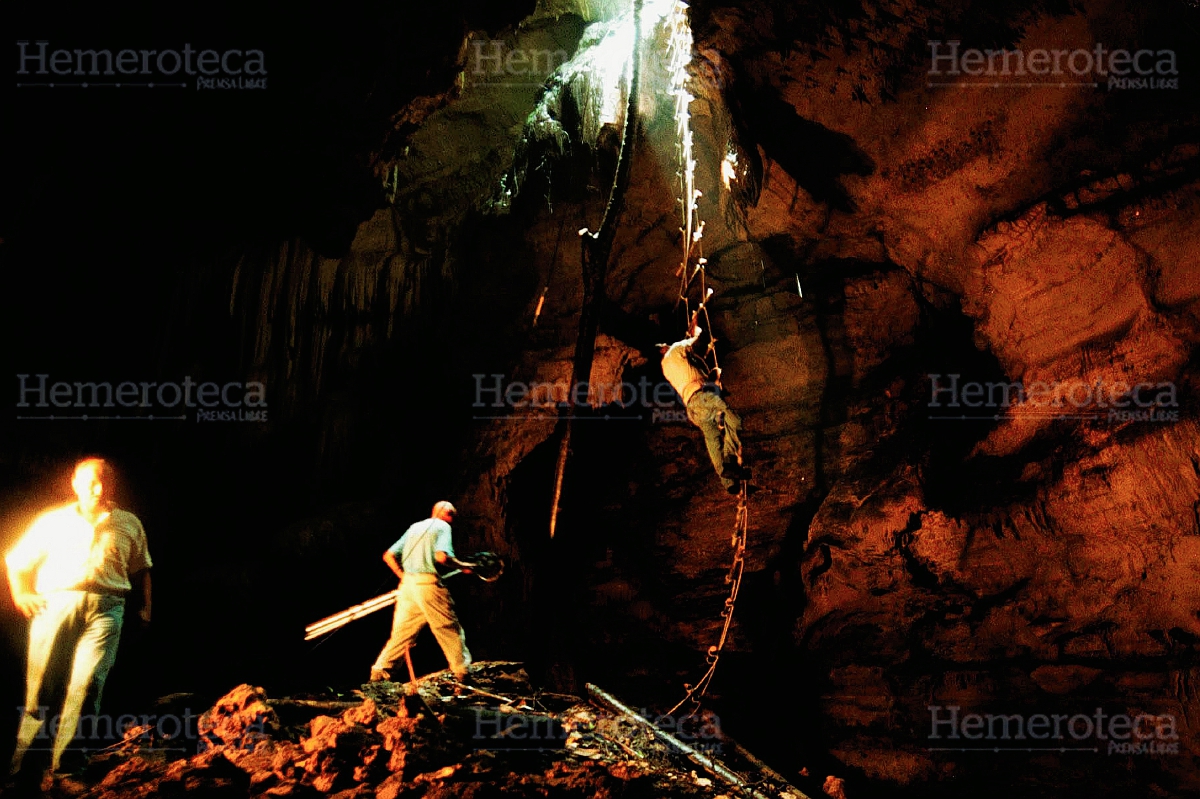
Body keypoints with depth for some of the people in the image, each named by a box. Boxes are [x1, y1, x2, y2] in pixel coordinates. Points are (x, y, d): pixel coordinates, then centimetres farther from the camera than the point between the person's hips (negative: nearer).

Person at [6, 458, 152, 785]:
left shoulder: (129, 524, 17)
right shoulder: (52, 521, 15)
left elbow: (141, 570, 22)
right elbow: (16, 561, 20)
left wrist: (146, 605, 9)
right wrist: (21, 594, 4)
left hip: (105, 607, 0)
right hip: (54, 604, 0)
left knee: (86, 686, -11)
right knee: (38, 684, -2)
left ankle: (60, 769, -4)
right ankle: (18, 762, 11)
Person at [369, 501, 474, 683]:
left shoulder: (414, 527, 20)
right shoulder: (442, 527, 0)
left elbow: (388, 555, 17)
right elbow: (441, 556, -17)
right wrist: (462, 566, -3)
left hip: (407, 584, 6)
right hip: (428, 584, -6)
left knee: (402, 631, 11)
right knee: (449, 629, 5)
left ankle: (379, 670, 7)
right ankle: (461, 672, 9)